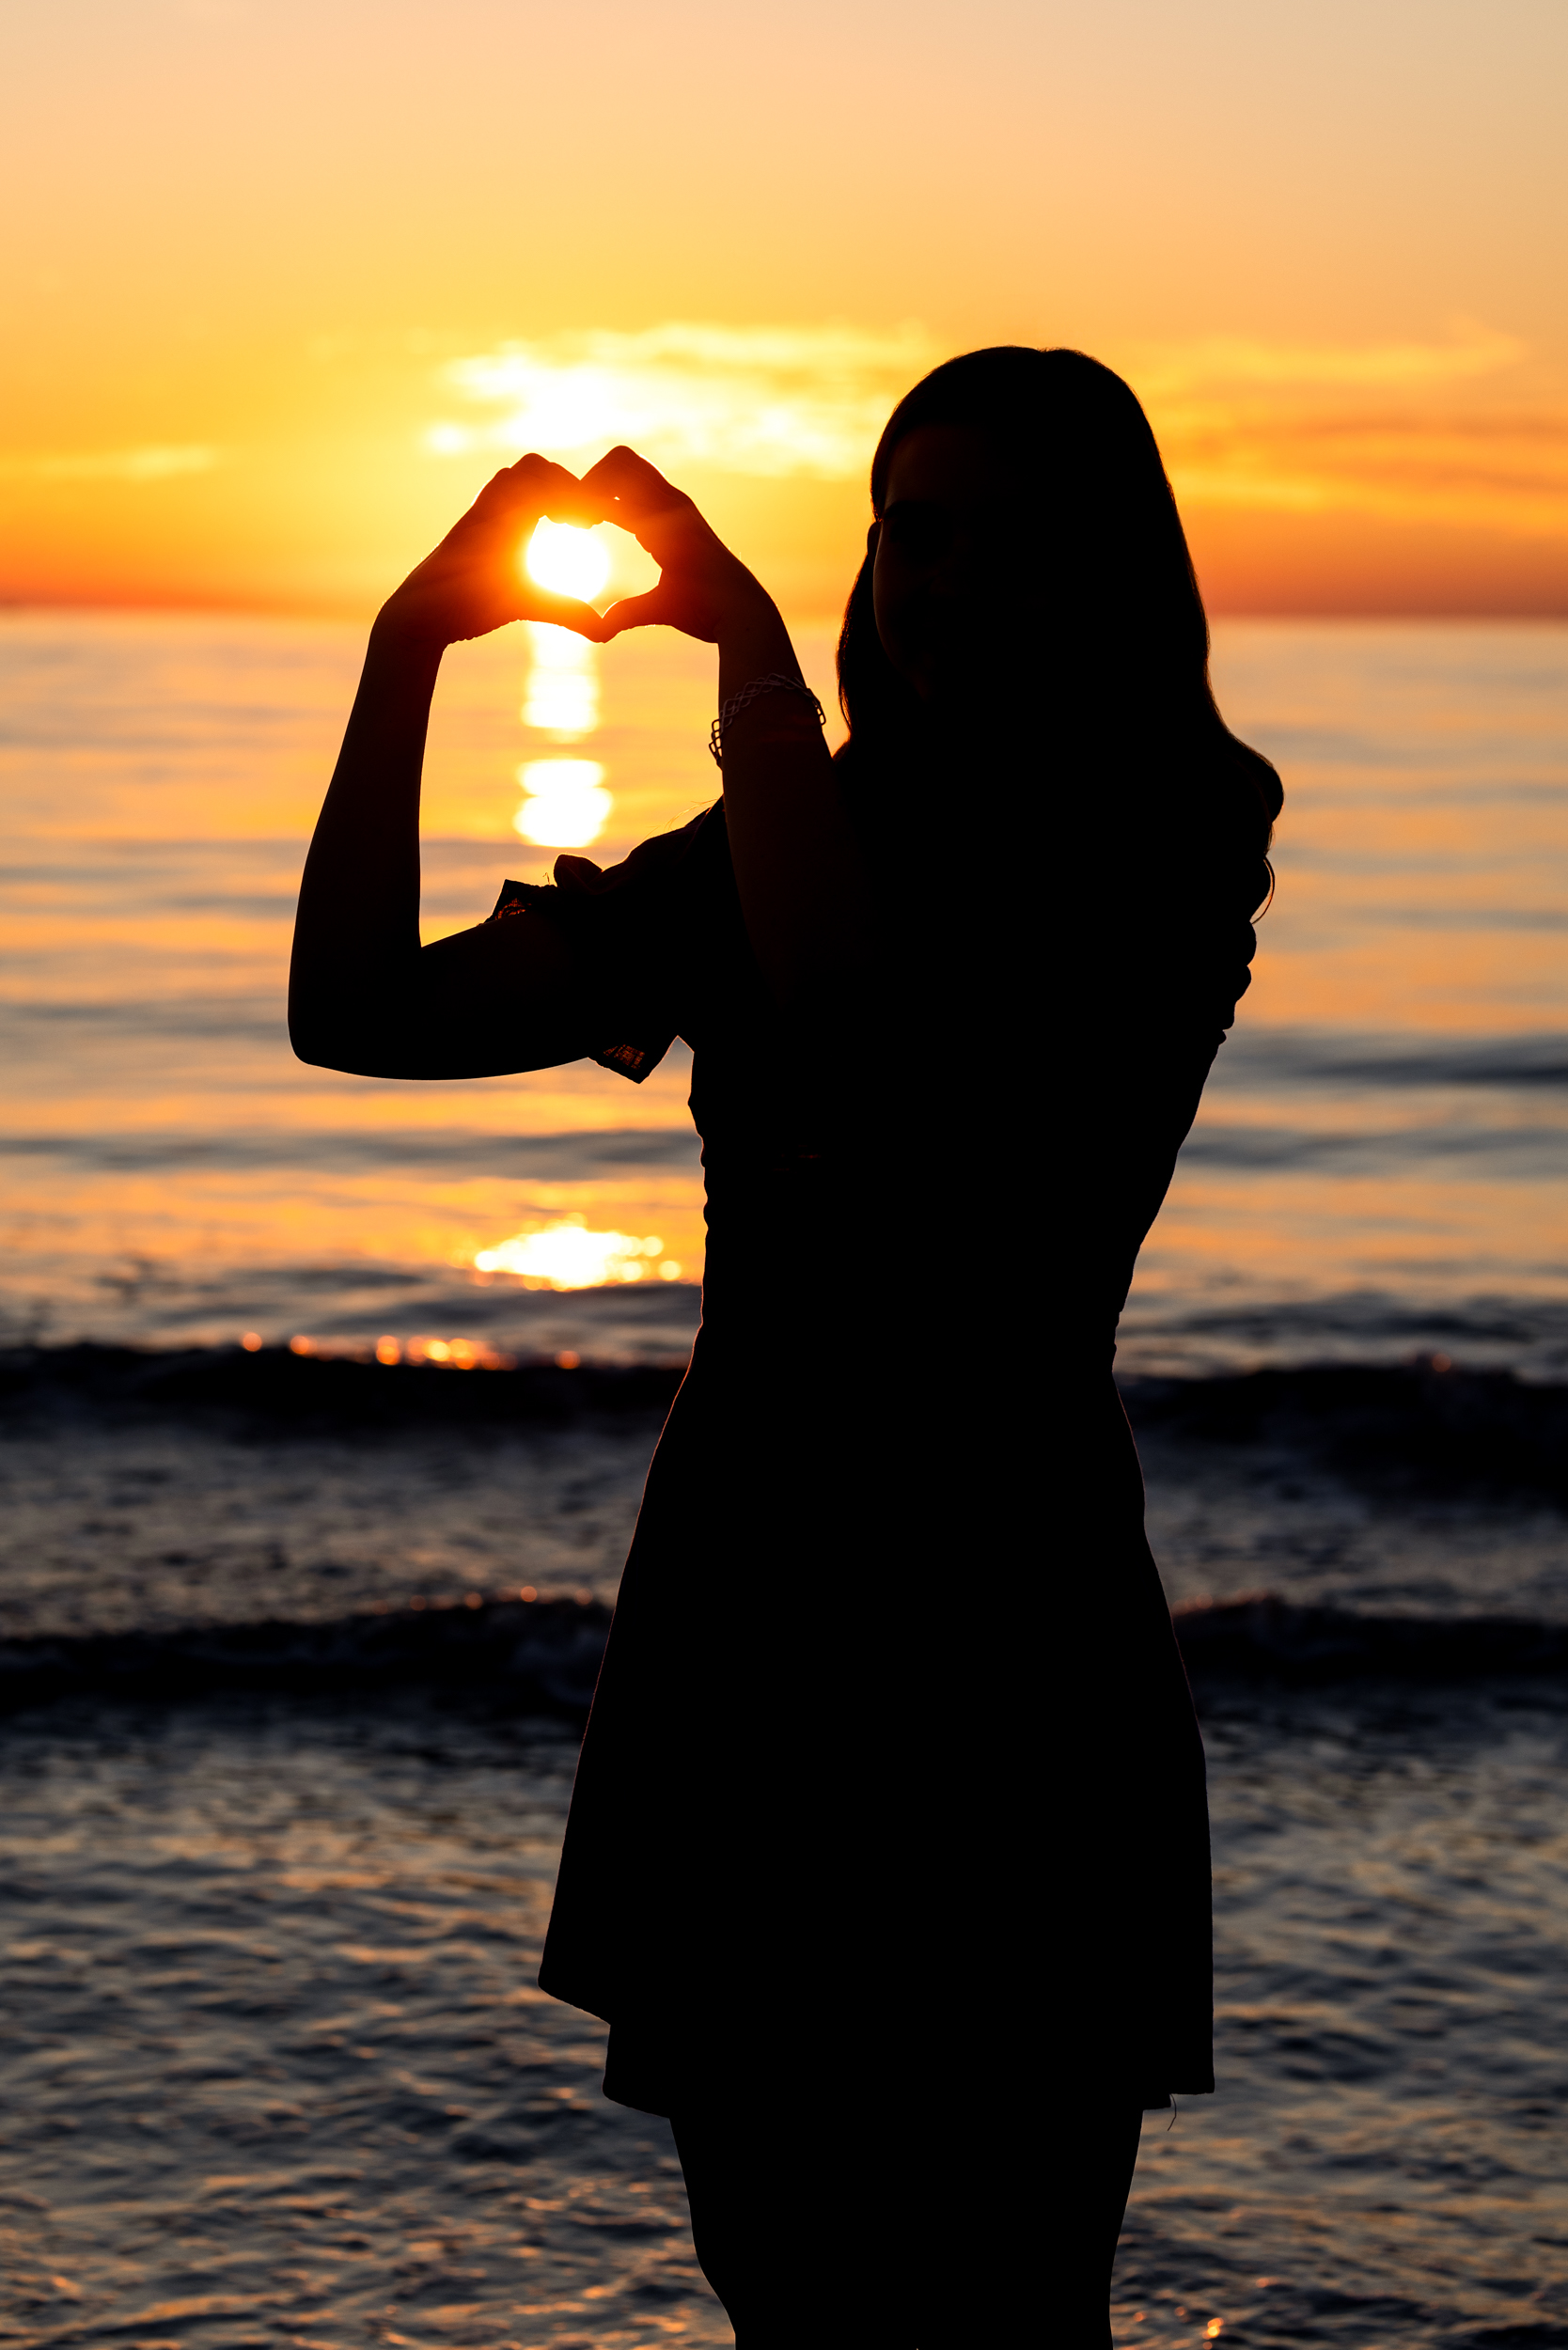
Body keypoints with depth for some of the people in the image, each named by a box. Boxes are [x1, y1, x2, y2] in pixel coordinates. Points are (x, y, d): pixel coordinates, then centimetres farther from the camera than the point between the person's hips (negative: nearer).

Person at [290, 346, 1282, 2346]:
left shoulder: (1165, 856, -4)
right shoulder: (758, 861, 11)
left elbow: (854, 1000, -23)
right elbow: (357, 1013, 5)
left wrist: (747, 642, -16)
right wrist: (405, 654, -5)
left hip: (1002, 1651, -5)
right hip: (733, 1631, 5)